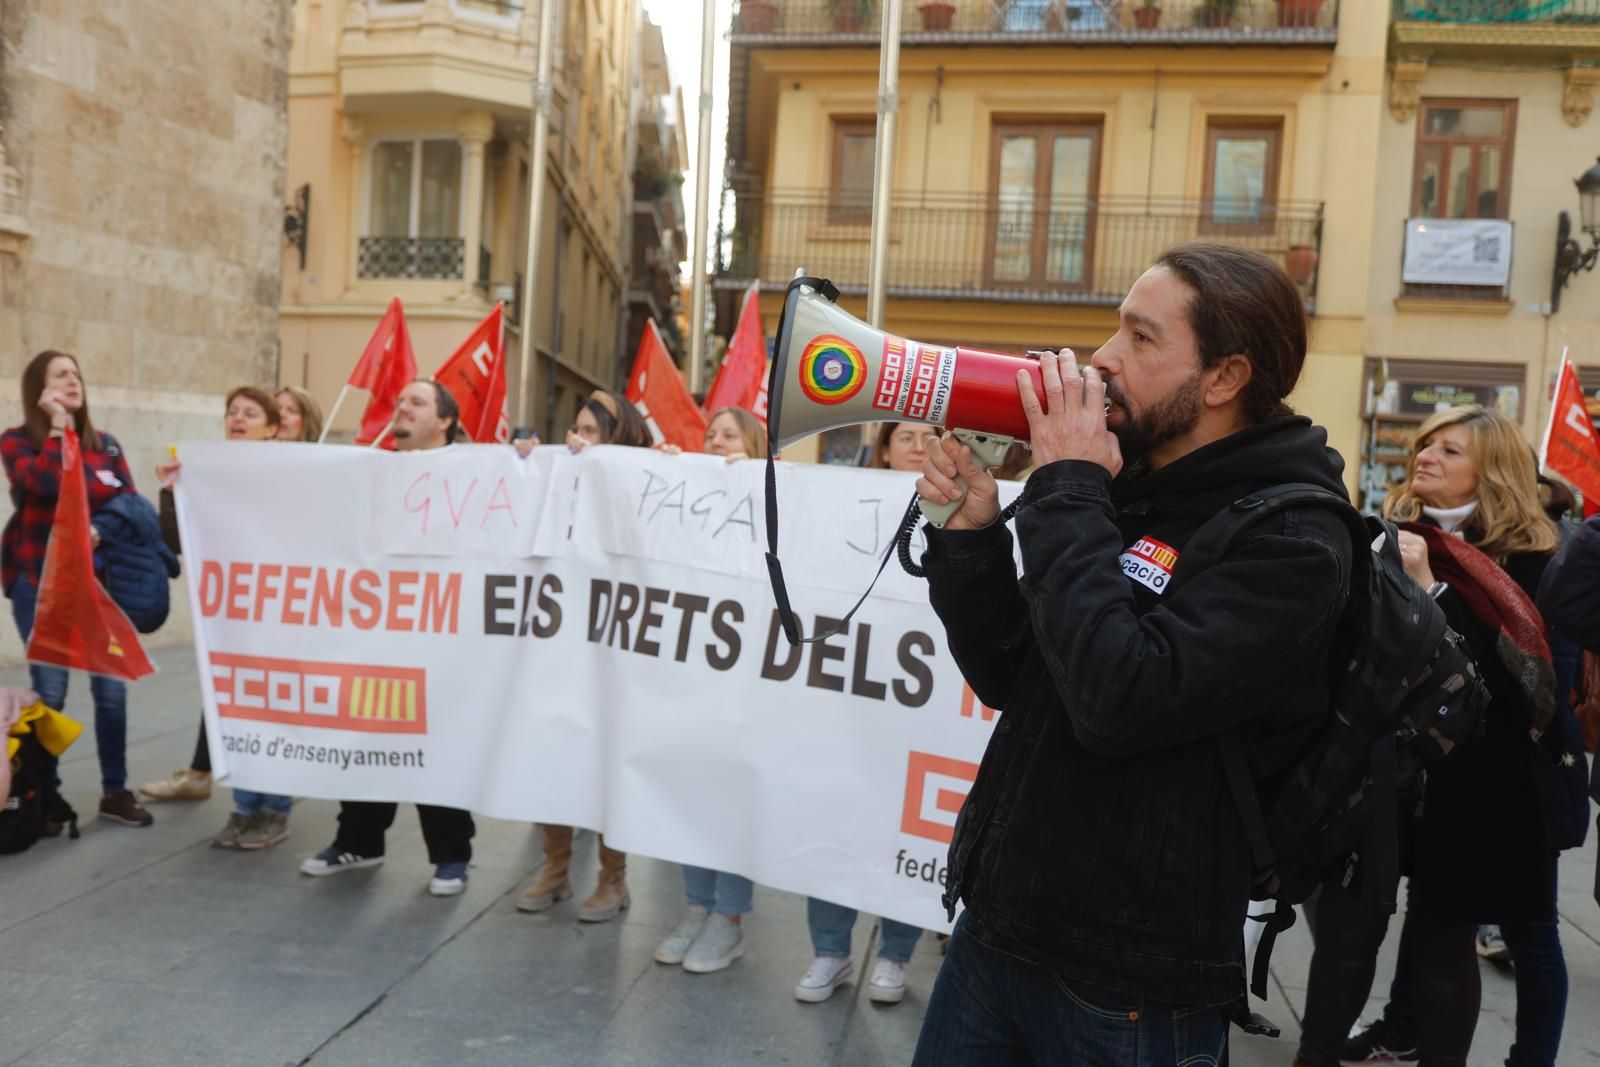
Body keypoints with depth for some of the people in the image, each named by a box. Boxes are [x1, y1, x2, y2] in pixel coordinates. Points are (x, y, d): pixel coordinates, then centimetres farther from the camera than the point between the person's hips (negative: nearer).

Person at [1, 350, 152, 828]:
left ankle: (115, 792, 11)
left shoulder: (105, 444, 10)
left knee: (111, 687, -1)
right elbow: (44, 483, -21)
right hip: (38, 582, -3)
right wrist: (58, 427, -13)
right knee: (49, 692, -5)